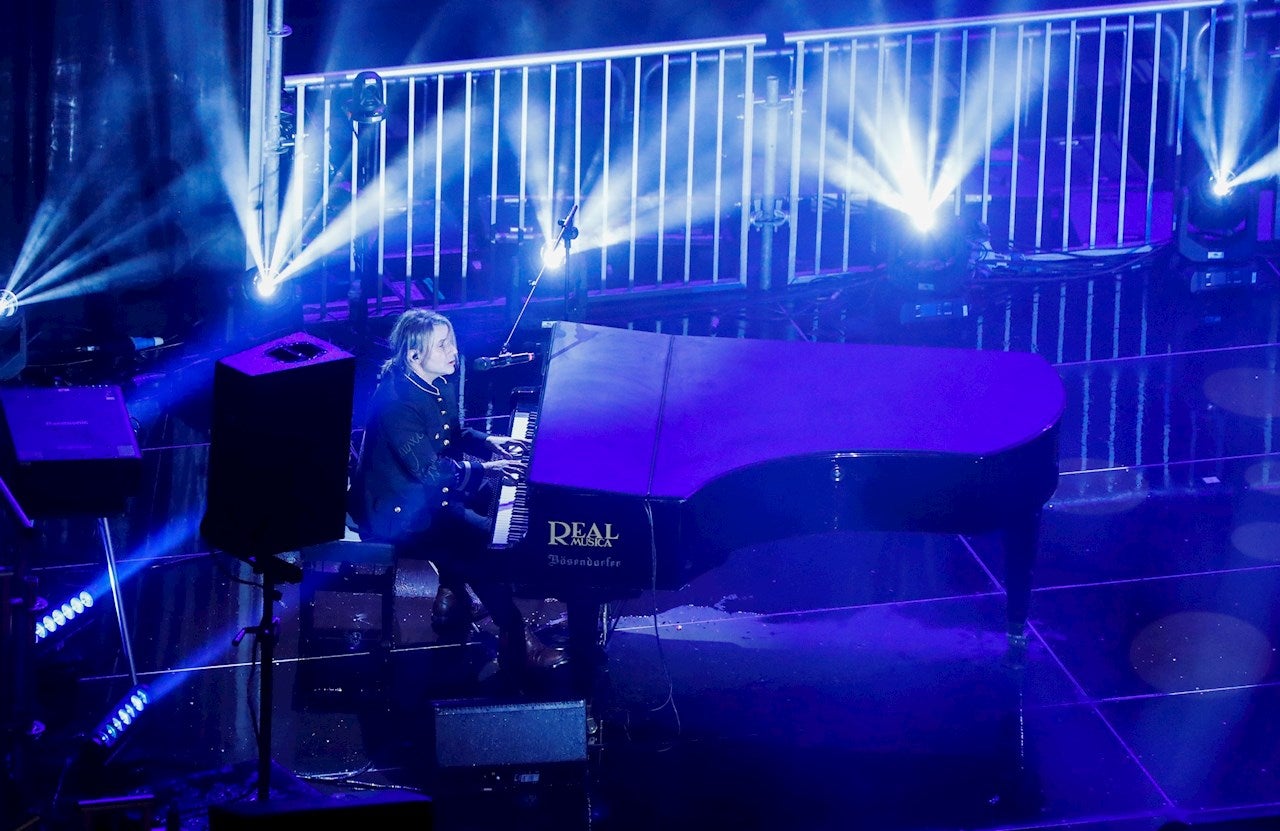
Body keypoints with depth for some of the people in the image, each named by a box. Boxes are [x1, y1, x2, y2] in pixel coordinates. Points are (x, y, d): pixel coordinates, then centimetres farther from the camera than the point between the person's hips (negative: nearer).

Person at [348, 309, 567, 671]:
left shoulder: (439, 384, 2)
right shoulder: (396, 400, -27)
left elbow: (454, 434, 19)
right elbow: (428, 470, -28)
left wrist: (488, 442, 1)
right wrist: (485, 468, -25)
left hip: (425, 491, 10)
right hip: (395, 511, -10)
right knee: (484, 539, -18)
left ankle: (452, 593, 16)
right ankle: (515, 639, -8)